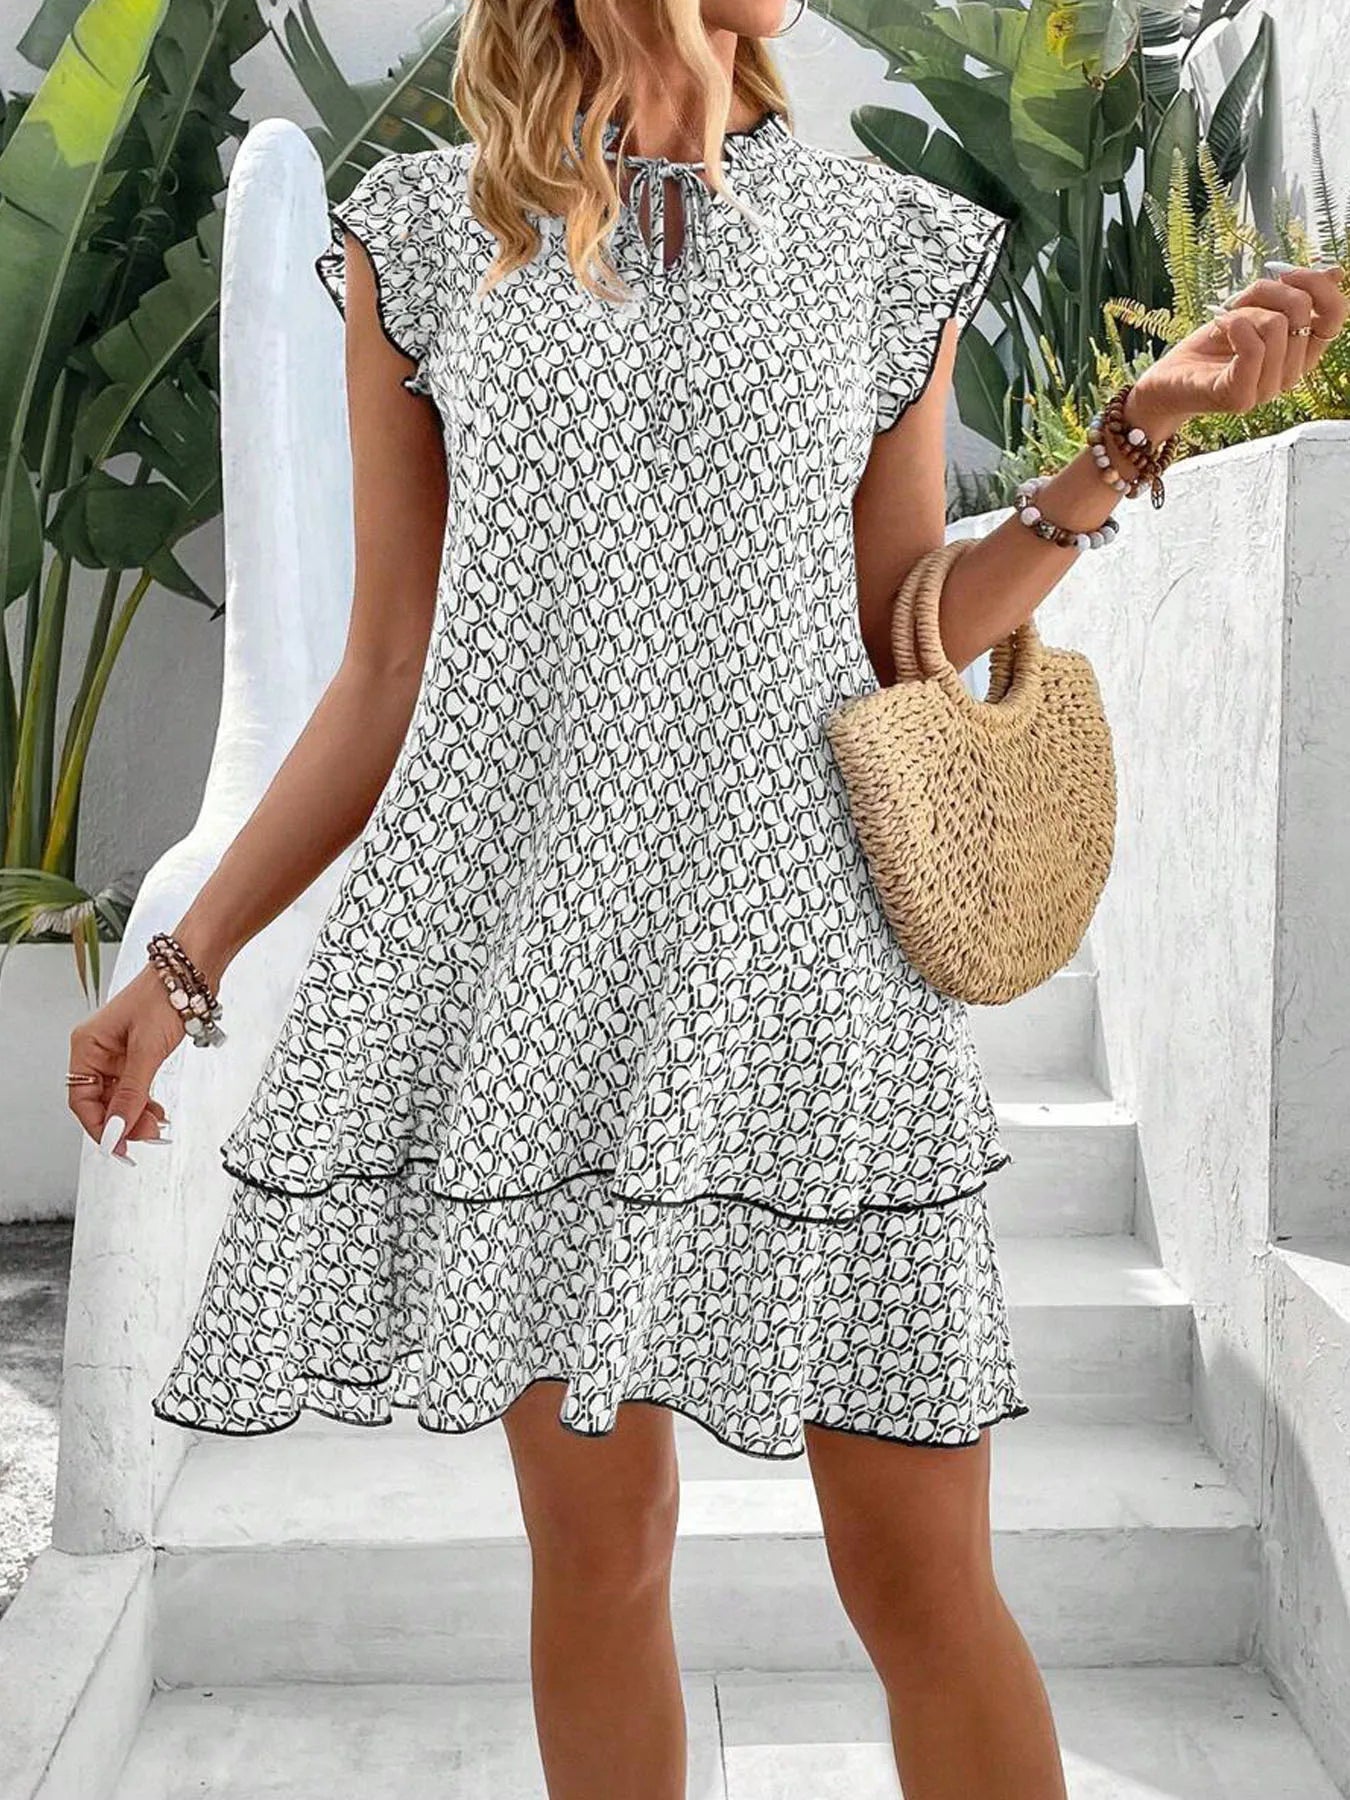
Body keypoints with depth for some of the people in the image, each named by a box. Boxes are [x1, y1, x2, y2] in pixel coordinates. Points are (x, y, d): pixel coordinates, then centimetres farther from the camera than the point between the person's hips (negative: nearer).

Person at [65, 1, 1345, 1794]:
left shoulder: (896, 245, 10)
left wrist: (1135, 435, 2)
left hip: (800, 929, 0)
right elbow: (388, 675, 9)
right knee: (596, 1545, 8)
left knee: (925, 1583, 1)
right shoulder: (422, 234, 8)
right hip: (531, 934, 0)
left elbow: (890, 643, 11)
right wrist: (184, 966, 7)